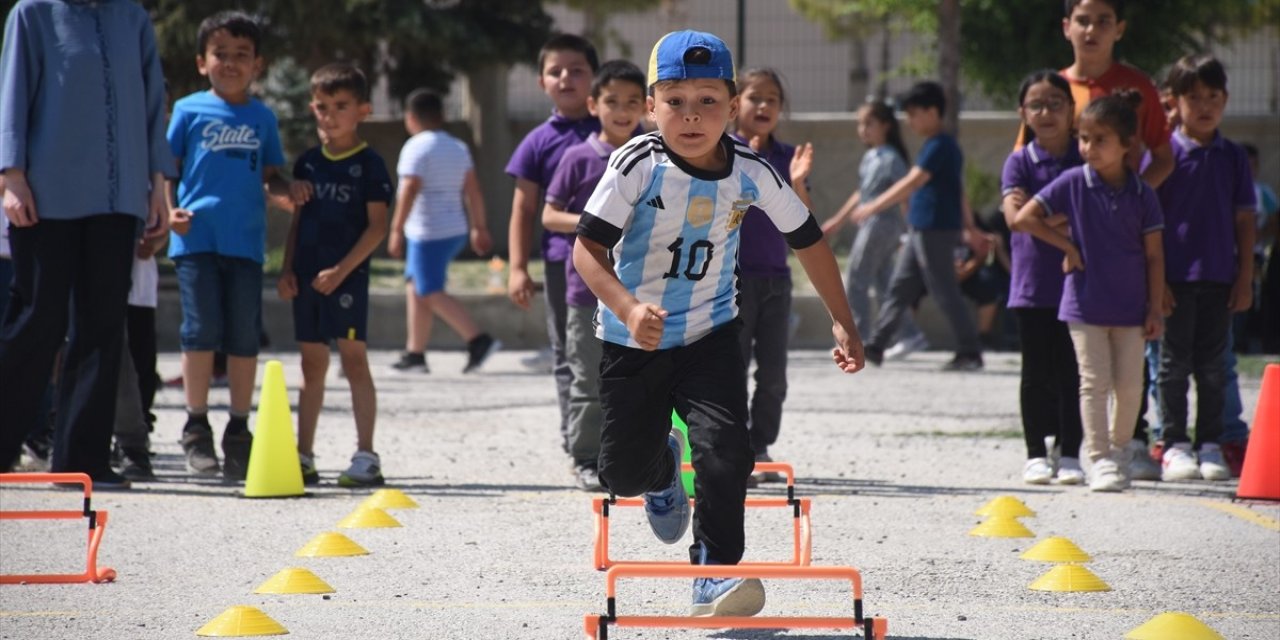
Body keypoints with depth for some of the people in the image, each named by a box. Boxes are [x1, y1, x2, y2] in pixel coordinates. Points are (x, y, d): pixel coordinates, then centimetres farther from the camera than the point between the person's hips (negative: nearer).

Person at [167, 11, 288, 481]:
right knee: (201, 332, -5)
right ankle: (196, 429, 5)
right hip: (196, 236, -2)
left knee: (244, 337, 3)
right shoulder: (190, 110, 5)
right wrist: (166, 209, -9)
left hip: (245, 241, 2)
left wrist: (288, 191, -4)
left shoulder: (262, 117, 12)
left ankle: (239, 432, 11)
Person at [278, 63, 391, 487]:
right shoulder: (308, 162, 12)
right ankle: (303, 457, 14)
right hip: (307, 277, 6)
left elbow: (377, 226, -8)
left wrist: (342, 269, -16)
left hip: (346, 277, -6)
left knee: (353, 359, -6)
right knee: (312, 364, 10)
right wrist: (287, 269, 6)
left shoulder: (369, 165, -5)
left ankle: (366, 457, -5)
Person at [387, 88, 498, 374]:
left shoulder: (417, 148, -12)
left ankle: (479, 340, -18)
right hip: (454, 230, 9)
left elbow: (409, 190, -21)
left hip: (428, 233, -9)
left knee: (432, 293, -7)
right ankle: (415, 353, 16)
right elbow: (473, 191, 13)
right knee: (415, 287, 16)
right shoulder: (457, 147, 13)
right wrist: (479, 227, 18)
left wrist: (397, 229, -22)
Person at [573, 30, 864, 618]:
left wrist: (842, 322, 3)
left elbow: (808, 239, 2)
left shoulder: (750, 172, -13)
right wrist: (628, 308, -40)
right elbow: (588, 249, -23)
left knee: (725, 449, -20)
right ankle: (663, 469, 42)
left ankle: (715, 573, -8)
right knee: (623, 472, 5)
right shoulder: (638, 165, -21)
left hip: (711, 335, 1)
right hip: (632, 341, -1)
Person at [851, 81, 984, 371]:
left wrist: (873, 207, -20)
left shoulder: (939, 147, -15)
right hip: (922, 228, 10)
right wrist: (971, 227, 26)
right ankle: (875, 347, 13)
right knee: (900, 287, 10)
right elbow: (958, 191, 21)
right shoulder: (941, 146, 15)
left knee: (944, 292, -5)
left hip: (936, 230, -10)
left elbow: (912, 183, -21)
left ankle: (970, 352, -1)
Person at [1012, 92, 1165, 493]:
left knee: (1129, 385, 6)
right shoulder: (1073, 183, -4)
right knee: (1095, 383, -3)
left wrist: (1156, 309, -1)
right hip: (1085, 304, -2)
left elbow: (1154, 255, 2)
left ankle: (1119, 449, 25)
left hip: (1130, 308, 2)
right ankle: (1099, 459, 0)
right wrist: (1067, 246, -7)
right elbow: (1023, 219, -5)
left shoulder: (1142, 195, -1)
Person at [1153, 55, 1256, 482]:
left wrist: (1245, 279, 4)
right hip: (1175, 275, -3)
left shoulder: (1233, 157, 6)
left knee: (1213, 366, 8)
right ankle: (1175, 444, 7)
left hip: (1219, 277, 3)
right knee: (1174, 363, 2)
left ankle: (1210, 444, 14)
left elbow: (1244, 219, 9)